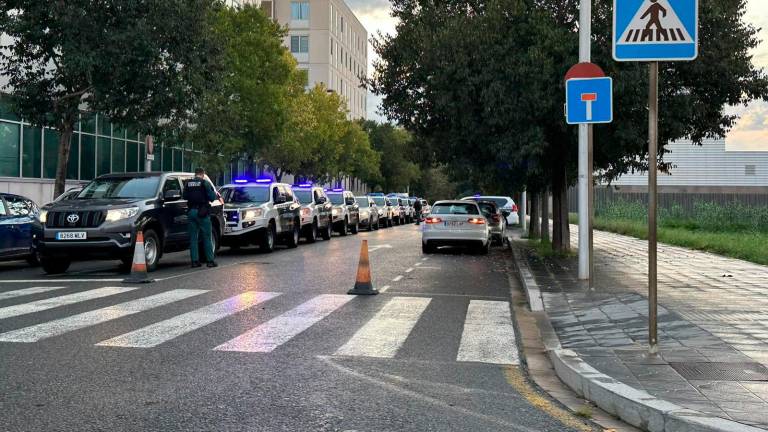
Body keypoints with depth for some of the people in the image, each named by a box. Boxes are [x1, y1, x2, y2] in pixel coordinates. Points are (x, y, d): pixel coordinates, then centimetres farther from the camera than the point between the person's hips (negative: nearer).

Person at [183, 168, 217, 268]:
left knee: (193, 237, 9)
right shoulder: (204, 183, -6)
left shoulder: (188, 183, 8)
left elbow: (185, 196, 14)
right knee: (207, 237, 2)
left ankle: (195, 261, 7)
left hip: (191, 212, 4)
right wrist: (215, 193, 12)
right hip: (202, 211, -4)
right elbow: (212, 197, -9)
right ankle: (210, 260, 1)